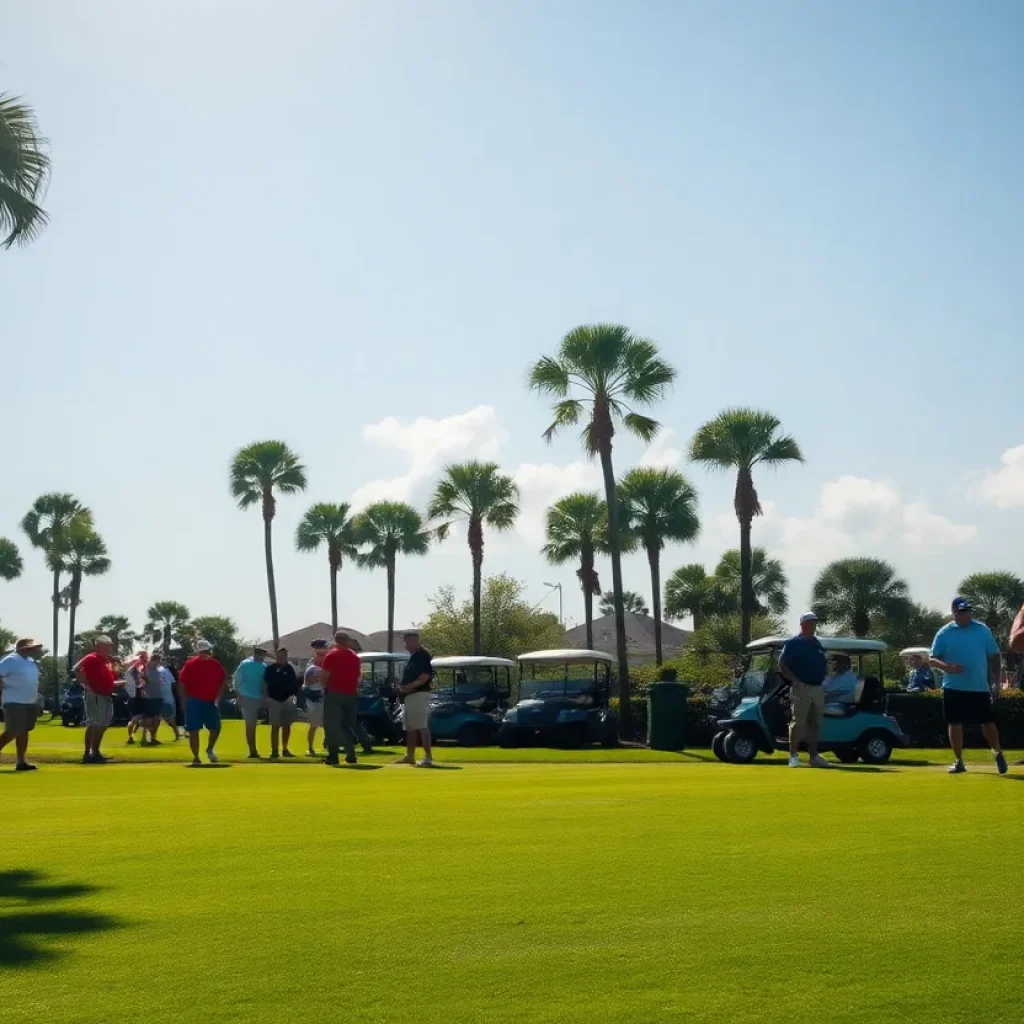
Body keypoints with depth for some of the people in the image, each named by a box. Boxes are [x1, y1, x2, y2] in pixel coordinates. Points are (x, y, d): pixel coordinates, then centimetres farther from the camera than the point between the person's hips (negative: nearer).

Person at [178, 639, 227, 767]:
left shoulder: (216, 665, 4)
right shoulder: (190, 664, -8)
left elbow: (222, 682, 12)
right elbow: (182, 683, -6)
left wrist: (217, 697, 3)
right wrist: (186, 699, -8)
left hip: (211, 702, 4)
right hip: (194, 702, -4)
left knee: (216, 727, 6)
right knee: (193, 730, -2)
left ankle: (209, 750, 32)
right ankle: (195, 757, 6)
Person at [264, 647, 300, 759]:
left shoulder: (290, 669, 7)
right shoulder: (270, 668, -1)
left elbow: (295, 684, 10)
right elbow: (265, 684, 0)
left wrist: (294, 695, -1)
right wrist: (267, 697, -6)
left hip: (288, 700, 3)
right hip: (274, 700, -3)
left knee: (287, 726, 9)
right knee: (275, 726, -4)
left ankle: (285, 749, 20)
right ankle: (274, 751, -3)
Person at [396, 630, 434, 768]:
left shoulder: (423, 655, -12)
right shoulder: (412, 656, 18)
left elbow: (425, 677, -20)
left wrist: (408, 687, -20)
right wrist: (403, 687, 7)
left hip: (419, 694, -10)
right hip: (409, 695, 10)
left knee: (422, 726, -12)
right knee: (410, 727, 15)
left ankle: (428, 757, -14)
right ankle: (410, 756, 23)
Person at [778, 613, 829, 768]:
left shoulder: (817, 643, 17)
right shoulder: (793, 643, -4)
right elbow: (782, 665, -7)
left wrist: (822, 676, 6)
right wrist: (795, 680, -16)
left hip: (818, 688, 7)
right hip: (802, 688, -7)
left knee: (815, 724, 8)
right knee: (799, 722, -7)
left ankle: (814, 756, 13)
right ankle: (793, 755, -1)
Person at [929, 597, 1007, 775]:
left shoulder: (983, 630, 2)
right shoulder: (944, 633, -1)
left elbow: (994, 656, 6)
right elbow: (932, 660, -1)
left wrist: (996, 680, -2)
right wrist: (947, 667, -21)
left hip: (980, 687, 0)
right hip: (953, 687, 0)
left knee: (988, 722, 4)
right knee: (955, 723, 2)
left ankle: (998, 753, 27)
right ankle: (958, 761, 11)